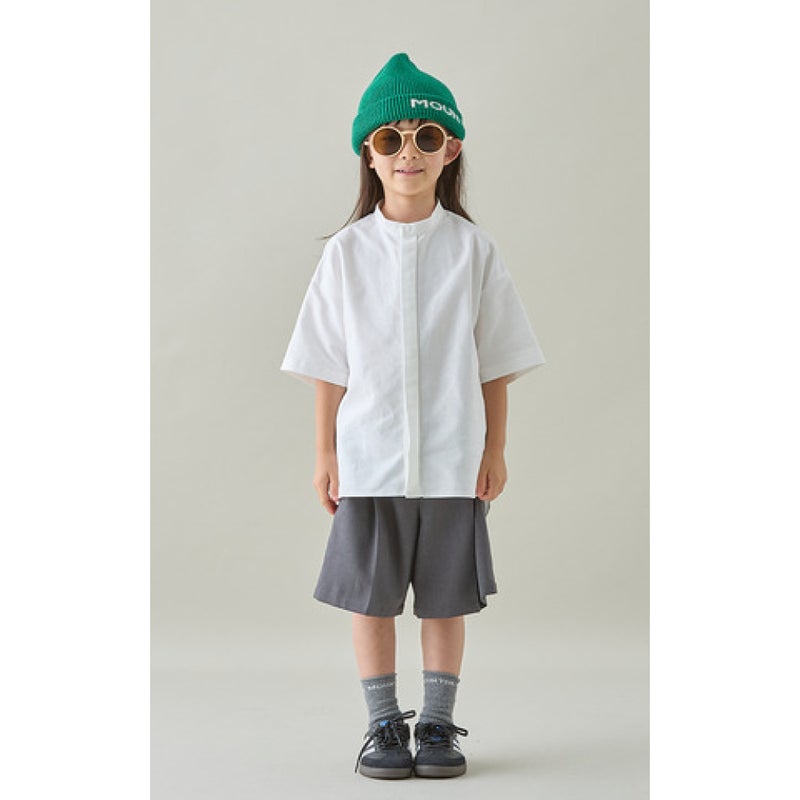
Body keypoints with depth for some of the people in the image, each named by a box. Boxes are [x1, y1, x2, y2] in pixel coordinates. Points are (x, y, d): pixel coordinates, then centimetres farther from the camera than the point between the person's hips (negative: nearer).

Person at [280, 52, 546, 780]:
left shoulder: (472, 248, 0)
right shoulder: (348, 251, 1)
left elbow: (494, 361, 3)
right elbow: (329, 365, 4)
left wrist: (494, 449, 2)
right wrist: (326, 454, 2)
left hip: (452, 458, 0)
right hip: (369, 456, 0)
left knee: (447, 596, 8)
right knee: (369, 594, 6)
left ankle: (438, 722, 23)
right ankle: (383, 724, 21)